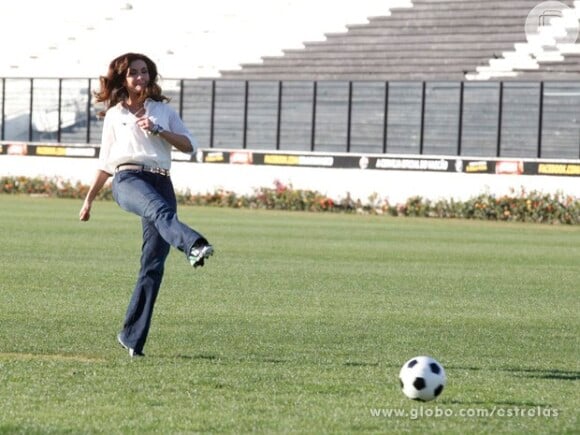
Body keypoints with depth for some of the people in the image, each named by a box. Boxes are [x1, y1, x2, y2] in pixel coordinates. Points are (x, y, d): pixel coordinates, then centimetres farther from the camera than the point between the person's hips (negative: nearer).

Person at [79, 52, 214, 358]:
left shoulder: (163, 110, 22)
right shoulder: (114, 115, 21)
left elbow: (189, 145, 12)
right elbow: (106, 163, 27)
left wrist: (158, 131, -2)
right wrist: (89, 200, 27)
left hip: (161, 183, 2)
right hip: (127, 179, -2)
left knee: (154, 265, -8)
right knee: (159, 209, -39)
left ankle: (132, 337, -2)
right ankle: (193, 245, -72)